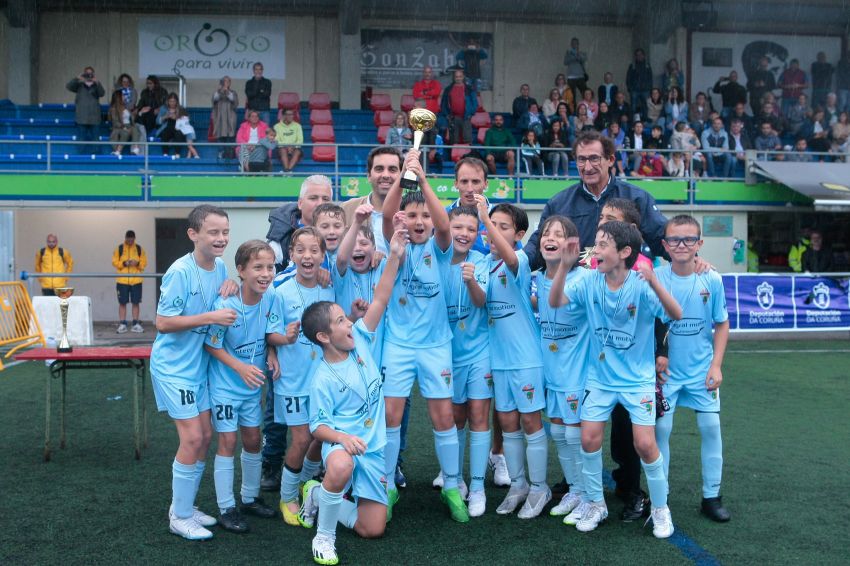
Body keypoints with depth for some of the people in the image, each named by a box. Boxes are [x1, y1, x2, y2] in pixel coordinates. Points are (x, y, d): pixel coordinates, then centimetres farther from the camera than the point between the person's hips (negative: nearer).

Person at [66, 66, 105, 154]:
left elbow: (102, 93, -8)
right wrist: (77, 78, -17)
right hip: (81, 117, 0)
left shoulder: (96, 86, 9)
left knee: (93, 138, -2)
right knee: (82, 138, -2)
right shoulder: (79, 85, 10)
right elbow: (68, 86, -4)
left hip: (93, 117, 0)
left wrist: (97, 83, -23)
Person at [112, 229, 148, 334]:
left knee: (136, 302, 4)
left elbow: (144, 262, 5)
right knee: (122, 302, 1)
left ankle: (136, 324, 11)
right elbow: (114, 262, 1)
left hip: (136, 280, 1)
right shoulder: (119, 248, 4)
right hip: (122, 280, -1)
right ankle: (122, 325, 7)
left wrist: (137, 263, -15)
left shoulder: (139, 249, 7)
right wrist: (124, 263, -15)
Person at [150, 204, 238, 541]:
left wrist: (231, 284, -4)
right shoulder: (180, 271, -20)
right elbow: (163, 323, -20)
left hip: (199, 365, 8)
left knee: (205, 435, 11)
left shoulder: (220, 267, 1)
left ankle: (186, 506, 26)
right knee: (192, 437, -9)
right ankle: (180, 517, 6)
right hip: (173, 367, -8)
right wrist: (210, 317, -26)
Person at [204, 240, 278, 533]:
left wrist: (271, 355, -10)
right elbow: (211, 344, -16)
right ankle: (226, 508, 14)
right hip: (225, 384, -5)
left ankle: (250, 498, 33)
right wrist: (240, 367, -25)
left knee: (253, 440, 14)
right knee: (228, 441, 0)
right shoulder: (225, 304, -26)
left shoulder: (269, 299, -11)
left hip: (253, 385, 5)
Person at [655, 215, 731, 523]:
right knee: (660, 428, 0)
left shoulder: (712, 280, -6)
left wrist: (716, 365, -4)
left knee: (711, 426, 2)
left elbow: (721, 324, 2)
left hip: (702, 370, 1)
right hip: (666, 370, -1)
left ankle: (712, 496, 17)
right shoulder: (655, 279, -10)